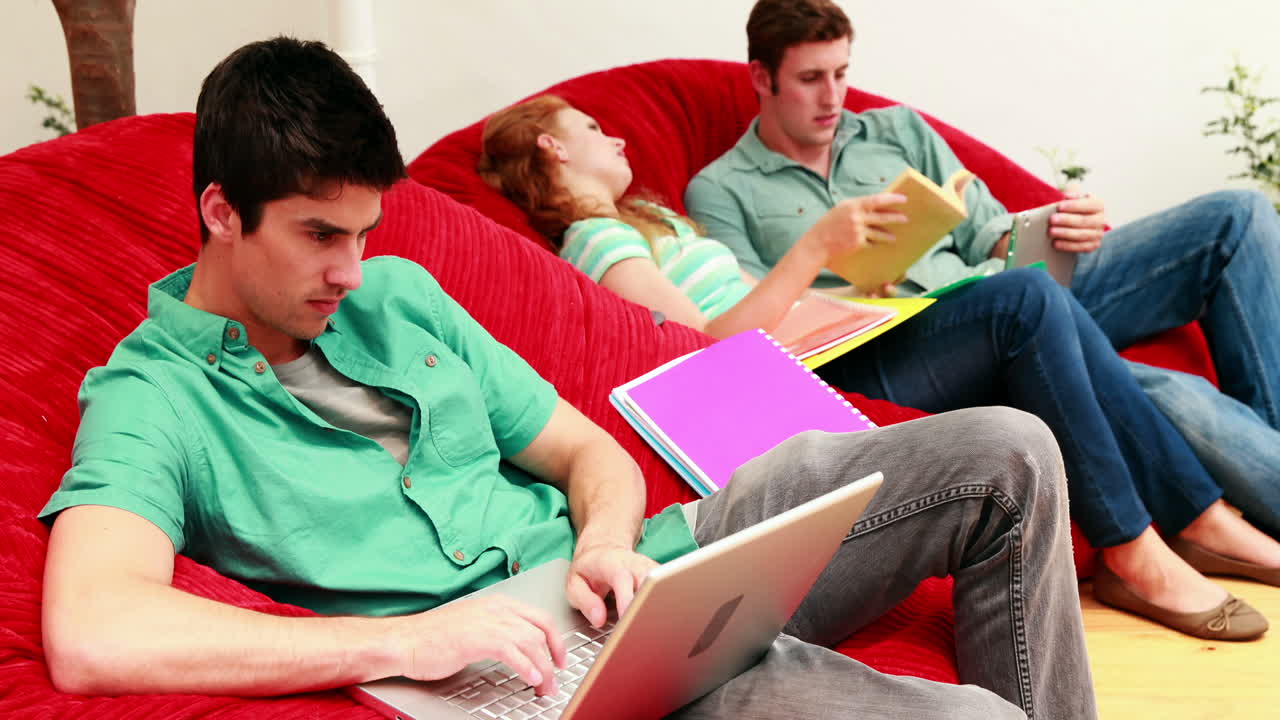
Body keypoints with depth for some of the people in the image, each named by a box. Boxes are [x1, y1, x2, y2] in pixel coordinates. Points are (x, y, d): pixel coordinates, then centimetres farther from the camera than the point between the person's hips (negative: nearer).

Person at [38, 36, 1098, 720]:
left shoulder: (394, 293, 12)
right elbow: (88, 633, -28)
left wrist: (606, 542, -10)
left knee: (1005, 457, 1)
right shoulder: (149, 395, -8)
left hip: (625, 579, 8)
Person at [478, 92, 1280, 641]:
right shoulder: (596, 240, -4)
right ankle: (1134, 556, -15)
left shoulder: (643, 220, 27)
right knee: (1026, 299, -21)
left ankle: (1204, 519, -2)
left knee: (1042, 306, -6)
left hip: (824, 351, 9)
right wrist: (816, 247, -21)